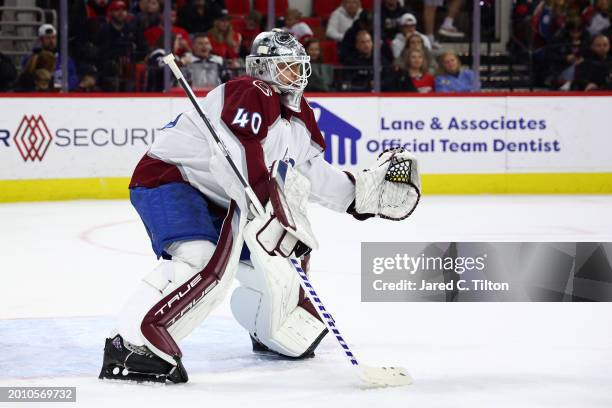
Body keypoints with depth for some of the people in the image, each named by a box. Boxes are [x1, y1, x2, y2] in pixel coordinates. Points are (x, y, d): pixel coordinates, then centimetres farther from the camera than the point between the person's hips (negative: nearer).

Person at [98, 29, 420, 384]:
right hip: (168, 178, -10)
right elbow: (239, 164, -31)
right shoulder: (252, 95, -20)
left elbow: (313, 172, 15)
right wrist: (272, 213, -35)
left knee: (271, 263, 15)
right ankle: (131, 347, -38)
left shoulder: (300, 117, 10)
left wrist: (362, 191, 5)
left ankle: (272, 334, 43)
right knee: (202, 261, -33)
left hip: (215, 198, 10)